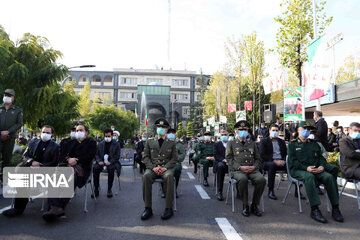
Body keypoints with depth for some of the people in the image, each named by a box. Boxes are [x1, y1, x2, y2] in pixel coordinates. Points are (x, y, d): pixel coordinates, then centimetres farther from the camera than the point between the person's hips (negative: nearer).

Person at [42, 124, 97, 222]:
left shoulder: (91, 142, 18)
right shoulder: (70, 143, 32)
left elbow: (90, 156, 2)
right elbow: (62, 155, 20)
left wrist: (75, 161, -6)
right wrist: (68, 160, -3)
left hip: (81, 167, -4)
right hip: (67, 165, 4)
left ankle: (60, 207, -44)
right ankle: (54, 207, -41)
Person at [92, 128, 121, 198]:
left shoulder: (116, 144, 5)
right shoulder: (100, 144, 15)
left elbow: (117, 156, -2)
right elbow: (96, 154, 12)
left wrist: (110, 162, -18)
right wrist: (99, 161, -9)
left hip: (111, 163, -3)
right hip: (102, 162, 3)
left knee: (111, 169, -36)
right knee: (95, 168, -28)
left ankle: (109, 189, -20)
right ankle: (96, 190, -18)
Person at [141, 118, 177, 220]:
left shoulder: (171, 143, 14)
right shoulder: (149, 142, 16)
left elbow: (174, 158, 7)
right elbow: (145, 157, 9)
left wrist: (165, 167, -11)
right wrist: (153, 167, -9)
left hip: (166, 168, -1)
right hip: (152, 168, 1)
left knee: (169, 176, -36)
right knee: (146, 176, -33)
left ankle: (169, 208, -28)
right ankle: (148, 208, -25)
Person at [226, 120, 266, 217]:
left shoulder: (252, 143, 23)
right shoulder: (231, 144, 12)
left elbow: (257, 158, 20)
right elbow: (229, 159, 3)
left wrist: (254, 166, -3)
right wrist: (240, 167, -12)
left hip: (253, 169, 3)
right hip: (237, 170, -3)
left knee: (261, 179, -29)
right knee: (243, 179, -36)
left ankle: (254, 205, -10)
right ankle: (245, 206, -16)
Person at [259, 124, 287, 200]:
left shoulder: (282, 142, 23)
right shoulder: (264, 141, 7)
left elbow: (286, 153, 16)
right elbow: (262, 155, -5)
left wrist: (283, 160, -6)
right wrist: (274, 161, -17)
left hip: (281, 162, 4)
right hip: (268, 162, -4)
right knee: (272, 165, -39)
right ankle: (270, 191, -31)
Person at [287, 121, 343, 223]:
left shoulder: (314, 144, 24)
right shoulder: (292, 144, 9)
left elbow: (321, 157, 16)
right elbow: (293, 161, -3)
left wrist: (322, 166, -8)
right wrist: (306, 168, -18)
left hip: (315, 169, 4)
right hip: (298, 170, -4)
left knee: (329, 176, -24)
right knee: (309, 177, -36)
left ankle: (335, 208, -18)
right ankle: (314, 210, -36)